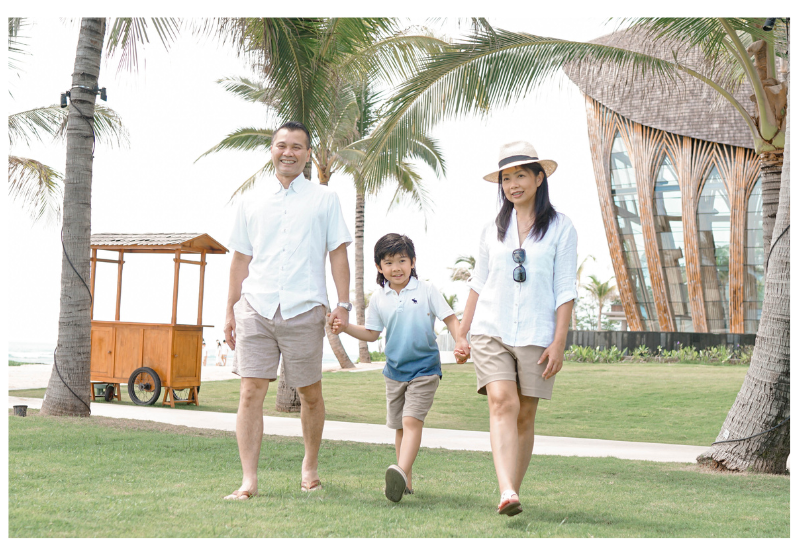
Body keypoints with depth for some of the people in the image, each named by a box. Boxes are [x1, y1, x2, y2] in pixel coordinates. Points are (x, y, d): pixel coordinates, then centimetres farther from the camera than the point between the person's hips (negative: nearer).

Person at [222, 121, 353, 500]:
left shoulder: (324, 199, 9)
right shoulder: (251, 201, 14)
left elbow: (337, 252, 7)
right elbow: (241, 258, 17)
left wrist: (343, 304, -2)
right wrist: (230, 310, 14)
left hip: (304, 309, -1)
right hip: (256, 308, 1)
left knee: (310, 393, 8)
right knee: (251, 391, -7)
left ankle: (310, 466, 28)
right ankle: (249, 480, -5)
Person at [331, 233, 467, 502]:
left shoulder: (426, 290, -4)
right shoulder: (378, 299, 4)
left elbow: (450, 319, -2)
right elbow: (372, 334, 13)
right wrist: (345, 327, -2)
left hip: (424, 369, -4)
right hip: (394, 370, 4)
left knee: (412, 420, -19)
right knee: (399, 426, 10)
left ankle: (401, 472, -33)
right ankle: (405, 482, 19)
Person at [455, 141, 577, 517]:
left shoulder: (560, 228, 3)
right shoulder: (493, 230, 11)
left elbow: (565, 290, 0)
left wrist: (558, 342, -7)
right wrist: (462, 333, 15)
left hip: (536, 335, -1)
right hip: (490, 331, 1)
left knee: (525, 416, 3)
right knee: (502, 403, -17)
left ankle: (514, 491, 16)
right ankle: (507, 494, -28)